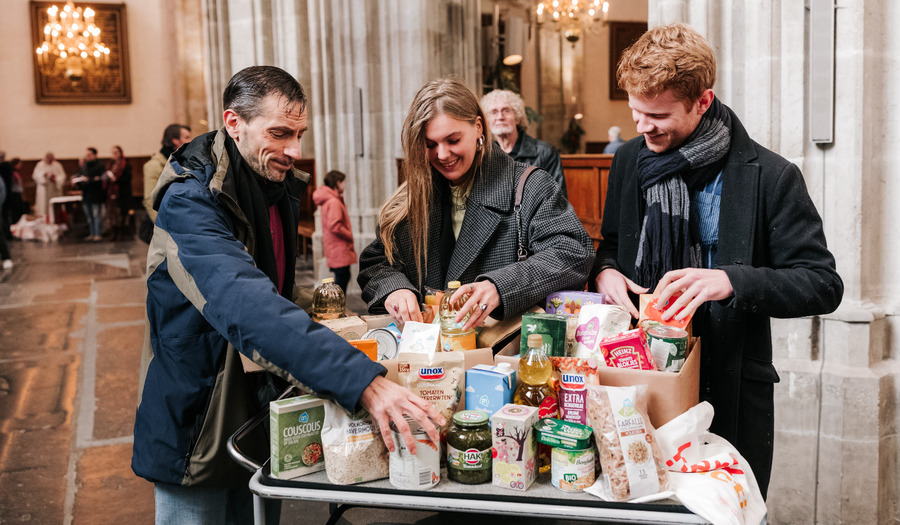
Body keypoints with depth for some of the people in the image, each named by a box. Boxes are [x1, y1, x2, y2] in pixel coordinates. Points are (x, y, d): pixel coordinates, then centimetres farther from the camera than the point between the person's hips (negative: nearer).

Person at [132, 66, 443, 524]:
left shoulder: (280, 187, 2)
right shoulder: (189, 202, -25)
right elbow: (247, 307, -41)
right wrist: (362, 382, -50)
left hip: (263, 417, 7)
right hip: (198, 430, -7)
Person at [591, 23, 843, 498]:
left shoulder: (770, 177, -11)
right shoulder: (629, 160, 4)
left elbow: (824, 285, -12)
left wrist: (731, 281, -27)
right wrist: (604, 270, -6)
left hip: (733, 388, -3)